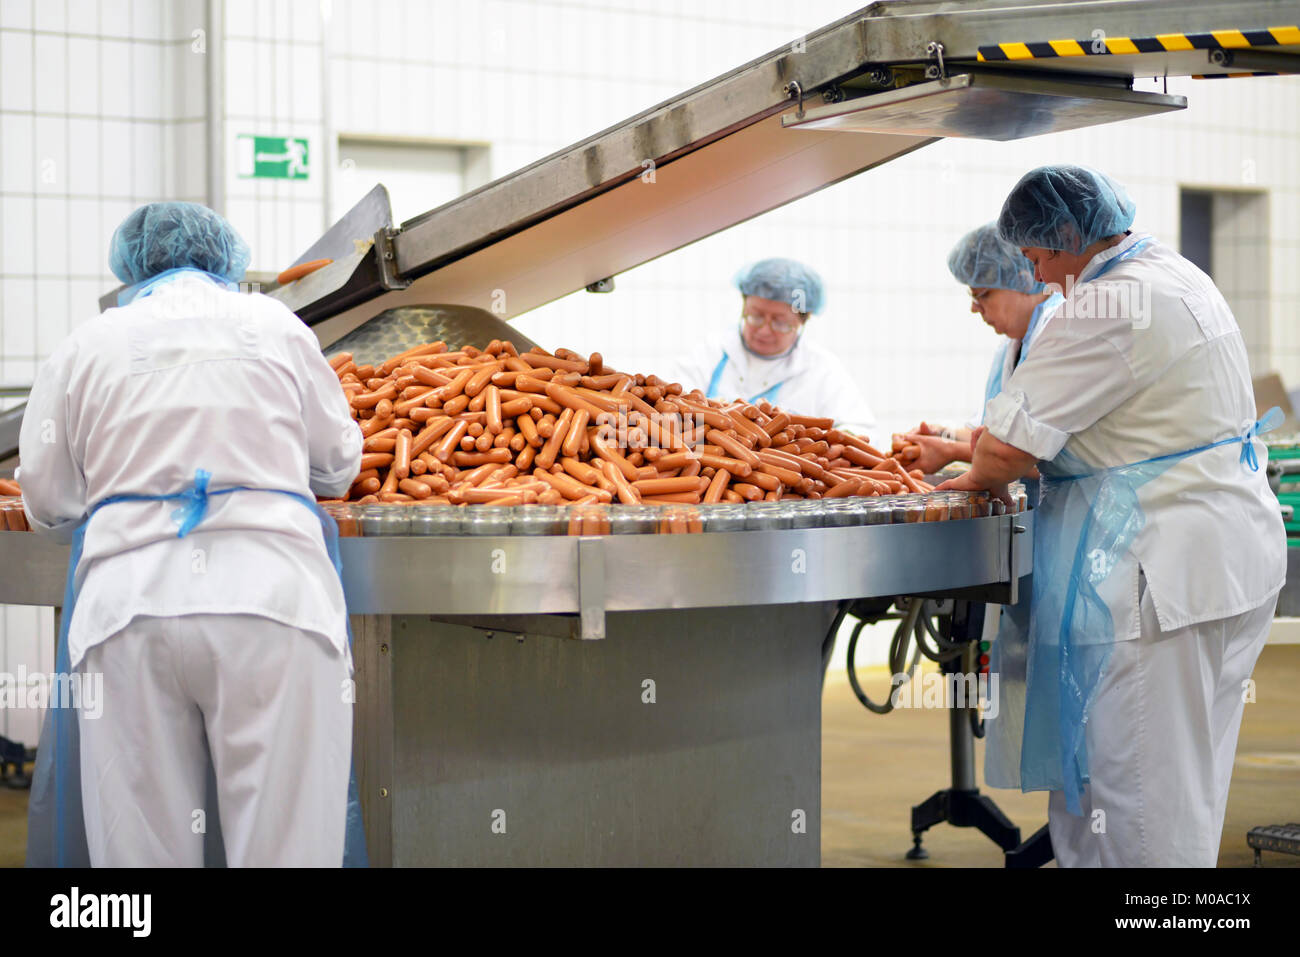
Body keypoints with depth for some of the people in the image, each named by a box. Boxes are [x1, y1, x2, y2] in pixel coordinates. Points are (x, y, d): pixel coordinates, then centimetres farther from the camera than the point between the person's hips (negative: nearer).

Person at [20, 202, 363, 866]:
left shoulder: (87, 344, 13)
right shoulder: (274, 326, 14)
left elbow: (47, 502, 13)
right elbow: (337, 464, 21)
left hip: (128, 600, 1)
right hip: (273, 596, -1)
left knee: (143, 843, 4)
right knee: (286, 835, -2)